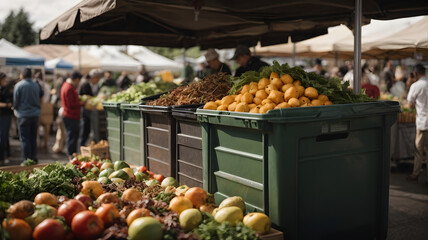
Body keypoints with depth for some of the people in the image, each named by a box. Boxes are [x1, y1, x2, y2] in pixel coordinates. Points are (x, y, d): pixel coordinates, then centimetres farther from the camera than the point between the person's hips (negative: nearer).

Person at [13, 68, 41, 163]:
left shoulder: (18, 85, -9)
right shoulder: (36, 85, 2)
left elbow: (15, 102, -4)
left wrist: (15, 108, 15)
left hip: (24, 115, -4)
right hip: (35, 114, 4)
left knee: (25, 139, 1)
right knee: (33, 138, 13)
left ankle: (27, 160, 1)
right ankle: (34, 158, 17)